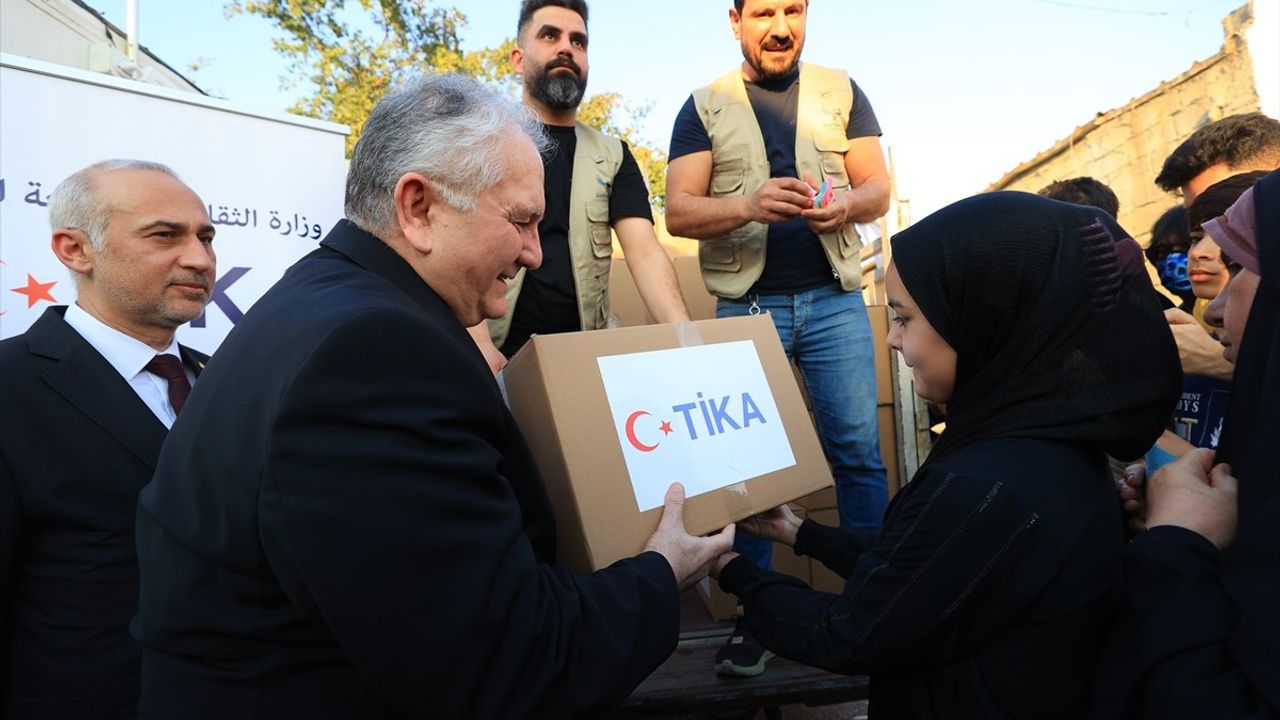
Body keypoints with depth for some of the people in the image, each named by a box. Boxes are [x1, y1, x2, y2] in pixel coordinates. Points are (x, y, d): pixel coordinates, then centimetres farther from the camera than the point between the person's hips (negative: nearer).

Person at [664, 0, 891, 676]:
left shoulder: (841, 92, 11)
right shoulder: (704, 106, 6)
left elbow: (879, 188, 7)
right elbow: (678, 212, -4)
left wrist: (846, 203, -17)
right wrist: (749, 203, -23)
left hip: (833, 298, 1)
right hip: (745, 304, -1)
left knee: (858, 450, -1)